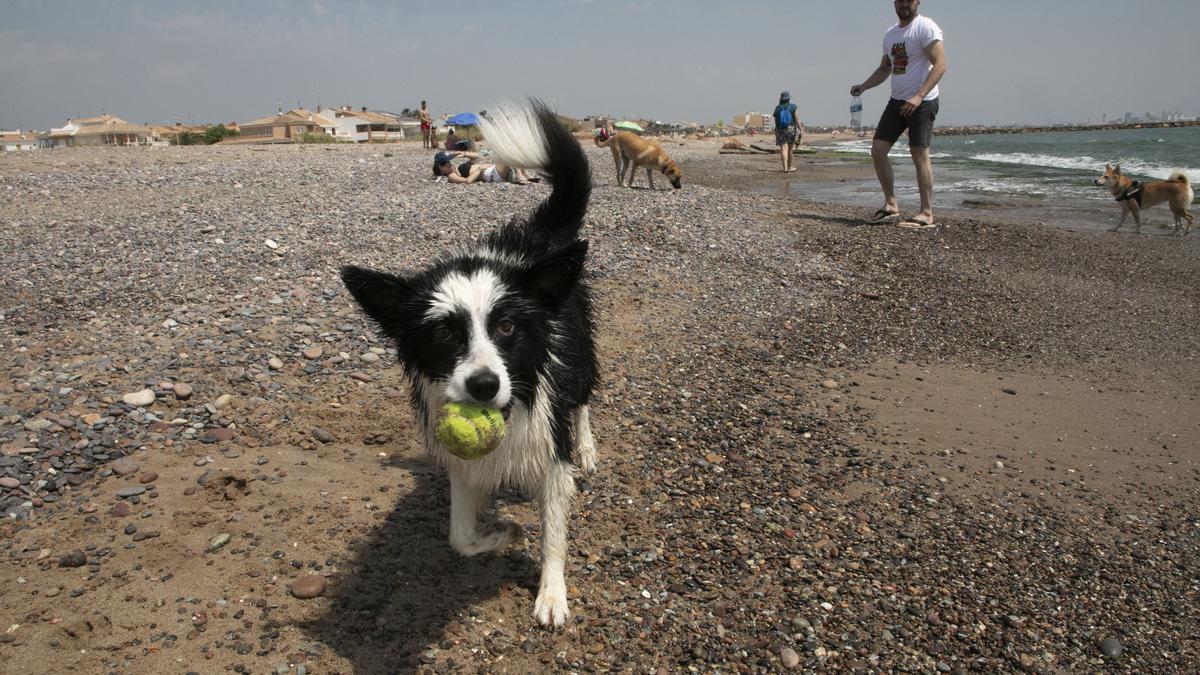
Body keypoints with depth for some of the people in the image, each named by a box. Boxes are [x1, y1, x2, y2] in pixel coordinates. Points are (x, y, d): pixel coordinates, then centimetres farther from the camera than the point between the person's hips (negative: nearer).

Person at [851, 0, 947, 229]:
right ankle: (891, 206, 10)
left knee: (920, 154, -10)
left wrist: (919, 96, -27)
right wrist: (863, 86, 8)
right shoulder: (890, 34, 16)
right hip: (896, 101, 8)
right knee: (878, 150, 1)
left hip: (922, 101, -8)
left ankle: (927, 214, -5)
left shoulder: (926, 27, -9)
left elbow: (940, 64, -17)